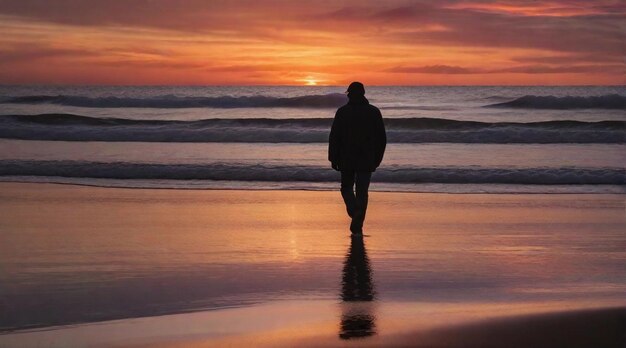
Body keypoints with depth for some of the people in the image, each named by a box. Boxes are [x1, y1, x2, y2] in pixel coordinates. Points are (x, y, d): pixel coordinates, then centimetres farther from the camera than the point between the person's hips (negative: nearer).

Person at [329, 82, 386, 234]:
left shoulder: (342, 112, -4)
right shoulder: (374, 112, 2)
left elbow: (334, 137, -6)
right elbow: (382, 138, 5)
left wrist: (333, 159, 0)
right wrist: (377, 159, 14)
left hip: (347, 159, -1)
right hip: (367, 160, 1)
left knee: (347, 187, 15)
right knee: (362, 192, 5)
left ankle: (354, 211, -13)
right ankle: (357, 226, 0)